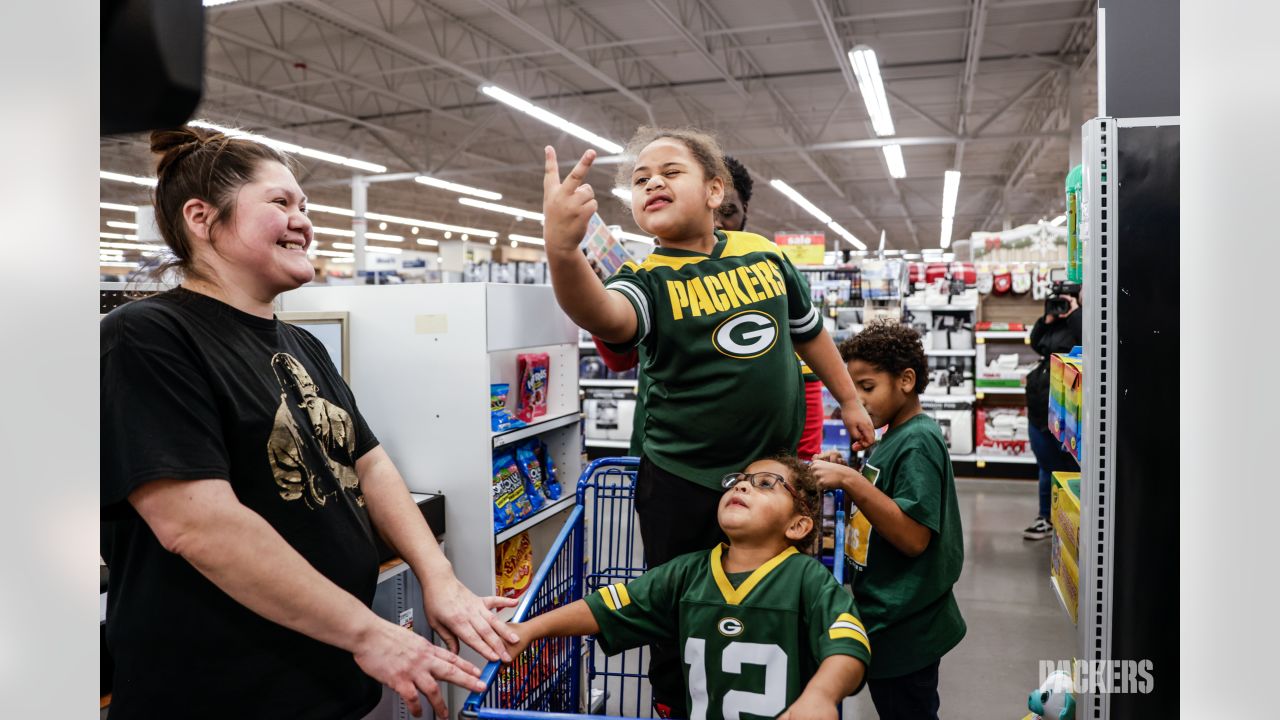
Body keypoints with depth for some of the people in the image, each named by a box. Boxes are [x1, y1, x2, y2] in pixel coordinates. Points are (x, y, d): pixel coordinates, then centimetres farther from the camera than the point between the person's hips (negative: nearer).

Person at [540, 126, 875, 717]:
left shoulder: (762, 253, 1)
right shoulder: (646, 279, -11)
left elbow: (808, 333, 16)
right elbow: (604, 314, -37)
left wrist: (850, 402, 23)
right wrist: (562, 250, -57)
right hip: (685, 487, -3)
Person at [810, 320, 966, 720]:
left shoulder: (918, 441, -19)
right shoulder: (894, 437, 10)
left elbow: (914, 538, -26)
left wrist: (851, 481, -29)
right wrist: (844, 475, 3)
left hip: (905, 632, -9)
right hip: (886, 622, 9)